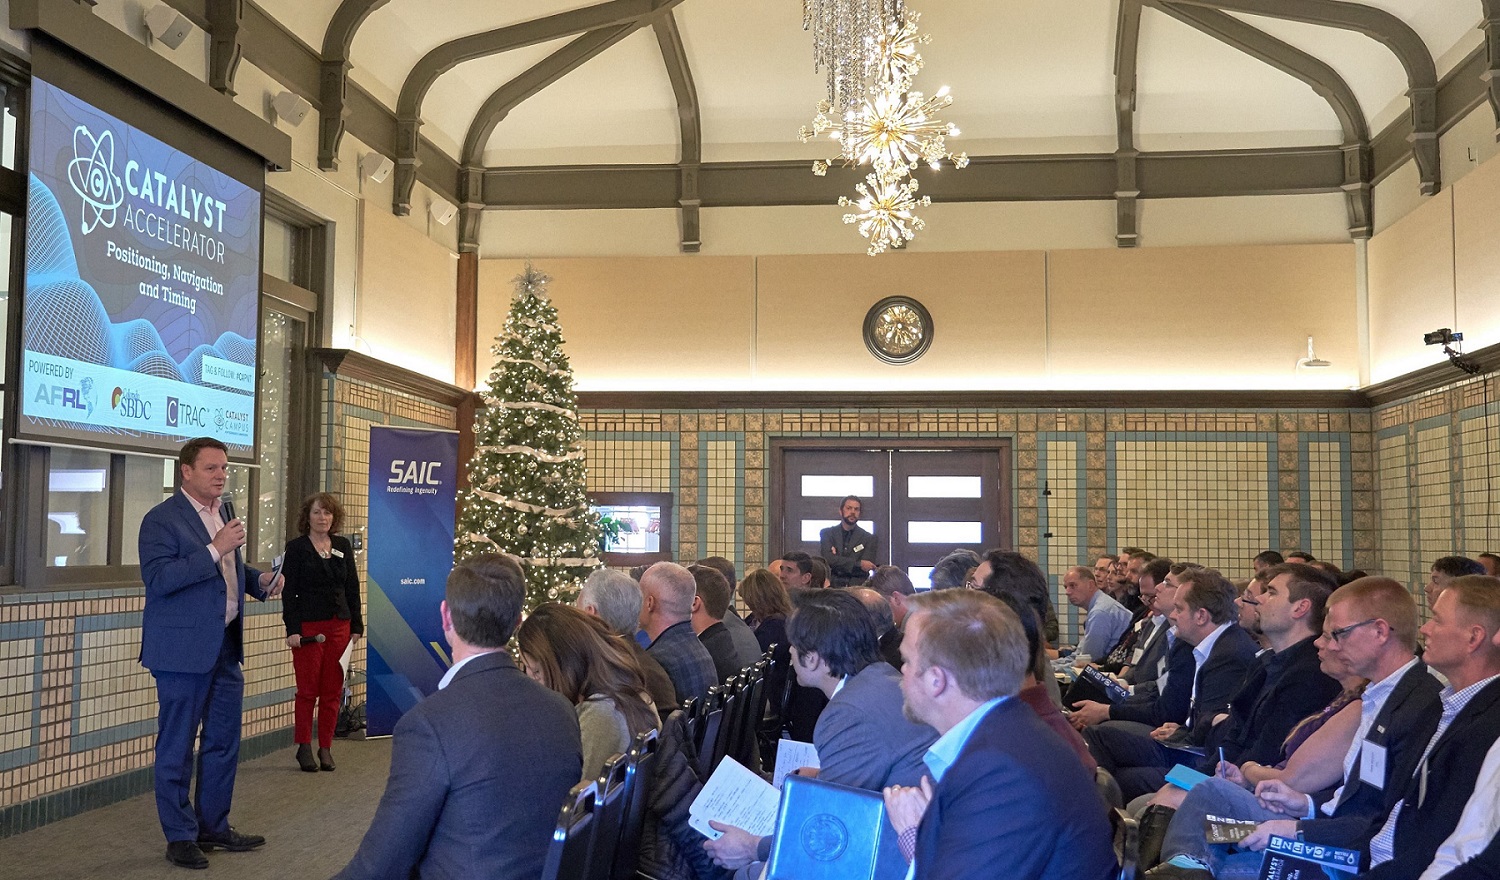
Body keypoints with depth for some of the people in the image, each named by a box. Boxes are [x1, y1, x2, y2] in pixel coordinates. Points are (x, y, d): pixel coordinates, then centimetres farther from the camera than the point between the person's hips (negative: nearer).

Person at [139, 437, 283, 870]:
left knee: (223, 742, 14)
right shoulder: (161, 519, -11)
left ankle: (213, 826, 27)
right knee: (177, 747, 3)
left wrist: (260, 580, 6)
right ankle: (180, 837, 14)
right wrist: (215, 549, -26)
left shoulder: (224, 513, 14)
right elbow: (157, 578, -23)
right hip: (184, 648, -8)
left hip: (226, 645, 8)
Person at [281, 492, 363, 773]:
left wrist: (356, 625, 7)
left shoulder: (343, 546, 11)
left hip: (339, 625, 4)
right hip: (308, 626, -3)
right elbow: (289, 591, -4)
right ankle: (304, 748, 10)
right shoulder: (296, 547, 0)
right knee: (307, 690, 0)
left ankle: (325, 748, 13)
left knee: (333, 691, 5)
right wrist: (292, 629, -11)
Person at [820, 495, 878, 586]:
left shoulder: (868, 538, 9)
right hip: (831, 586, 0)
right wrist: (859, 564, -13)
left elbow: (865, 569, -2)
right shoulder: (826, 533, 10)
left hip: (857, 587, 0)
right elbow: (827, 558, -6)